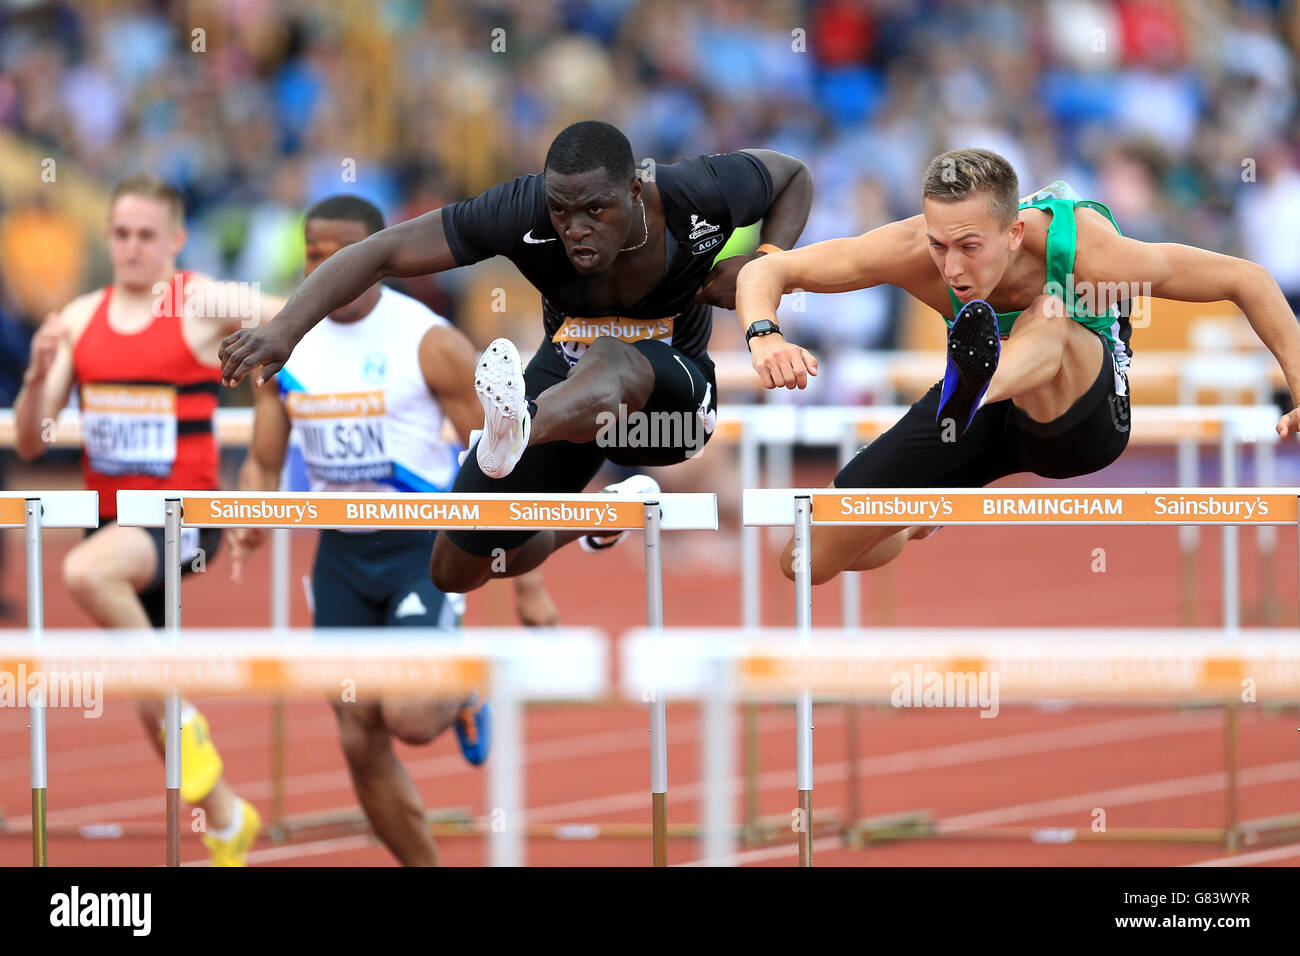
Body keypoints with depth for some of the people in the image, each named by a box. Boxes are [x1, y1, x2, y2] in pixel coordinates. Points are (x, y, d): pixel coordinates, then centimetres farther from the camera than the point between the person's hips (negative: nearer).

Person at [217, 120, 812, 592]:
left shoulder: (697, 197, -25)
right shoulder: (524, 212, -28)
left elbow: (792, 176, -2)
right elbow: (385, 251, -29)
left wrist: (767, 267, -22)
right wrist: (285, 329, -42)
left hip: (671, 390, -3)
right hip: (564, 381, 3)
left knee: (612, 361, -42)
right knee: (456, 574, 12)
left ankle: (515, 432, -75)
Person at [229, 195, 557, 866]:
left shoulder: (429, 344, -12)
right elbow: (264, 462, 11)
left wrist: (528, 584, -9)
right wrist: (249, 520, -12)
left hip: (426, 546, -5)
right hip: (342, 553, 5)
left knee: (410, 719, -21)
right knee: (362, 745, 3)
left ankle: (462, 697, 15)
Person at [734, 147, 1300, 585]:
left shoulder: (1088, 253, -31)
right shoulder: (911, 251, -26)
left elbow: (1247, 281, -21)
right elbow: (765, 272, -21)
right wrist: (764, 337, -43)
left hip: (1083, 415, -4)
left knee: (1050, 320, -38)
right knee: (806, 563, -2)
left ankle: (969, 393, -73)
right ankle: (923, 525, 33)